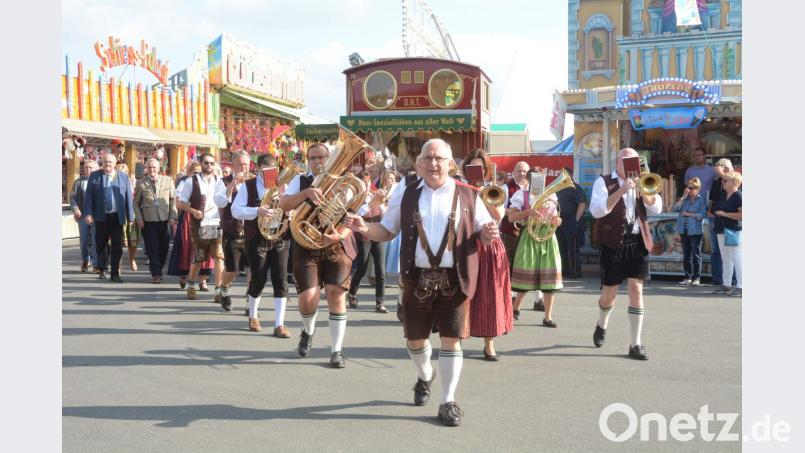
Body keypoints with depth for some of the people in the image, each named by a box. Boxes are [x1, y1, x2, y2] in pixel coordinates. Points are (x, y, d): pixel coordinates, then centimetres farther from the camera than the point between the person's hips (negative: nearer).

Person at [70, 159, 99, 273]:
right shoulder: (79, 182, 7)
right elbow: (72, 197, 6)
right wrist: (75, 209, -11)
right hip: (83, 216, 2)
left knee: (96, 241, -2)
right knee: (84, 241, 10)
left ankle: (96, 264, 3)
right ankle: (85, 262, 29)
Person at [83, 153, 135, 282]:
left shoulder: (123, 176, 6)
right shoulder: (94, 176, 5)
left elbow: (128, 197, 4)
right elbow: (88, 196, 3)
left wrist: (130, 217, 1)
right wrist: (88, 213, -7)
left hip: (117, 217, 0)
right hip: (101, 217, 0)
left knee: (117, 247, -2)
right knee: (101, 246, 10)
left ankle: (115, 273, 4)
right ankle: (102, 270, 27)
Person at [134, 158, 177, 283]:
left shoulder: (168, 180, 5)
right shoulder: (141, 183, 4)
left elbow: (173, 200, 6)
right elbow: (136, 203, 7)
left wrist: (173, 217, -2)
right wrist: (139, 219, -2)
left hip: (164, 220, 1)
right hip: (148, 221, -1)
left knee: (164, 247, 7)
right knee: (153, 248, -2)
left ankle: (159, 270, 26)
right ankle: (155, 274, 6)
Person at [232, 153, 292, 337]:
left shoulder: (282, 186, 8)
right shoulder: (247, 186, 0)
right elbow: (236, 210, -9)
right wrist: (257, 211, -25)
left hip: (280, 239, 2)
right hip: (257, 240, -2)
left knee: (281, 281, -5)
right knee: (258, 280, 5)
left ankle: (279, 325, 0)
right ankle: (253, 315, 32)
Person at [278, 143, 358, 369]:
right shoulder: (300, 181, 6)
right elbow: (283, 204, -10)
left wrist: (339, 236, -23)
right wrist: (306, 192, -26)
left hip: (337, 247, 0)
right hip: (307, 247, 0)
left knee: (336, 296, -6)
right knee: (308, 298, -9)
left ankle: (336, 350, 7)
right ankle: (308, 330, 26)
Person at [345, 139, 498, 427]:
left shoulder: (467, 195, 0)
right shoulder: (406, 195, 6)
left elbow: (483, 232, 4)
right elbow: (387, 231, 10)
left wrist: (489, 233, -20)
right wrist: (364, 228, -10)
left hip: (455, 279, -2)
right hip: (417, 278, 2)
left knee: (451, 339, -1)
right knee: (414, 339, 14)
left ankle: (448, 402, 12)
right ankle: (424, 377, 45)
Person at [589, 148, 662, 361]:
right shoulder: (604, 182, -1)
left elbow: (656, 208, -1)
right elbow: (597, 210, -18)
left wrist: (642, 188, -16)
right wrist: (621, 190, -23)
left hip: (638, 243, 3)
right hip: (614, 244, -3)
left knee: (636, 290, -3)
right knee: (609, 293, 5)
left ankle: (636, 344, 2)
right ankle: (601, 325, 37)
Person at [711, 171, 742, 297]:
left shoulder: (738, 196, -11)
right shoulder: (723, 195, 14)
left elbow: (742, 215, -21)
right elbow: (715, 209, 30)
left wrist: (725, 214, -17)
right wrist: (716, 213, 10)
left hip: (734, 232, -9)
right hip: (722, 231, 9)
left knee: (737, 259, -6)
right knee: (726, 260, 13)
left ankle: (740, 287, -4)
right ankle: (726, 285, 20)